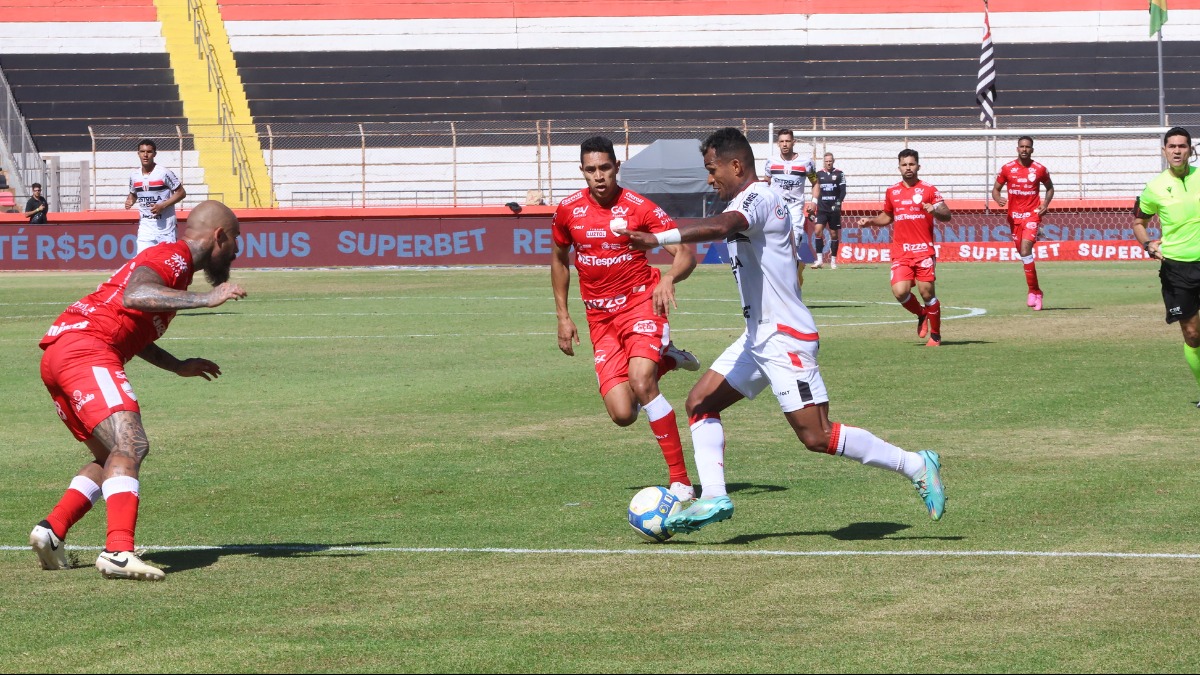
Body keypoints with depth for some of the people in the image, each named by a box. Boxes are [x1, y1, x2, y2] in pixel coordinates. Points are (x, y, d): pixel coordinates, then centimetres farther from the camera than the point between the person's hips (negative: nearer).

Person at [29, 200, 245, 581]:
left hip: (58, 357, 11)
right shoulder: (174, 256, -4)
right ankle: (118, 552, -38)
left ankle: (52, 532, 12)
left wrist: (178, 366, 38)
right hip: (85, 352, -11)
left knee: (112, 458, 20)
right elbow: (133, 296, -25)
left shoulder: (175, 261, 27)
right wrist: (206, 299, -27)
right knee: (130, 446, -23)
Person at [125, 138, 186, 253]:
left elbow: (181, 193, -6)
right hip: (145, 226, 4)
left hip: (165, 226, -4)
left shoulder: (164, 173, -12)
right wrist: (130, 201, -2)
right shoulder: (134, 176, 5)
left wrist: (163, 206, -17)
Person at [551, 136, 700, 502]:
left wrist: (669, 278, -34)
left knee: (641, 383, -28)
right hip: (600, 318, 4)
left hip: (641, 301, -4)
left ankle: (679, 479, -20)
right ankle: (664, 359, 25)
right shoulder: (568, 210, 2)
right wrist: (562, 316, 14)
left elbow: (686, 254, -12)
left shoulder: (639, 208, -10)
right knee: (622, 414, -9)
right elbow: (559, 259, 19)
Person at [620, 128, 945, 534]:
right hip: (760, 336, 11)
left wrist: (660, 239, -44)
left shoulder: (756, 198, -16)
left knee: (816, 437, -11)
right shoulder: (753, 201, 16)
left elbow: (719, 227, -36)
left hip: (784, 339, -11)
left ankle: (916, 466, -3)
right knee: (700, 403, 5)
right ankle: (713, 497, -2)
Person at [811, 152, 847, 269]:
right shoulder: (819, 174, 6)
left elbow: (843, 191, 0)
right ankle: (819, 259, -10)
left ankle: (833, 260, 13)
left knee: (834, 234, 3)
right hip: (822, 209, 1)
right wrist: (814, 203, 8)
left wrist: (838, 202, -13)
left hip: (834, 209, -1)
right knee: (817, 231, -13)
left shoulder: (839, 174, 1)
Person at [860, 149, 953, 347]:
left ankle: (935, 335, 11)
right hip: (900, 252, 3)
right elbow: (887, 216, 27)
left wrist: (935, 211, -24)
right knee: (900, 292, -13)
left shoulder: (928, 190, 1)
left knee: (927, 293, -5)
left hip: (924, 250, -3)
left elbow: (947, 216, -4)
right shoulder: (892, 192, 12)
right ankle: (921, 315, 17)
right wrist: (871, 221, 9)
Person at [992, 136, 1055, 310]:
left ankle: (1033, 291, -13)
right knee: (1023, 252, 7)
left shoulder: (1039, 170, 0)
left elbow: (1050, 187, 15)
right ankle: (1036, 290, 20)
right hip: (1014, 215, 3)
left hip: (1032, 215, -3)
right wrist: (998, 199, -15)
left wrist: (1045, 204, -1)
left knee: (1025, 250, -20)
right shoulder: (1007, 169, 1)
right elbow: (995, 189, 8)